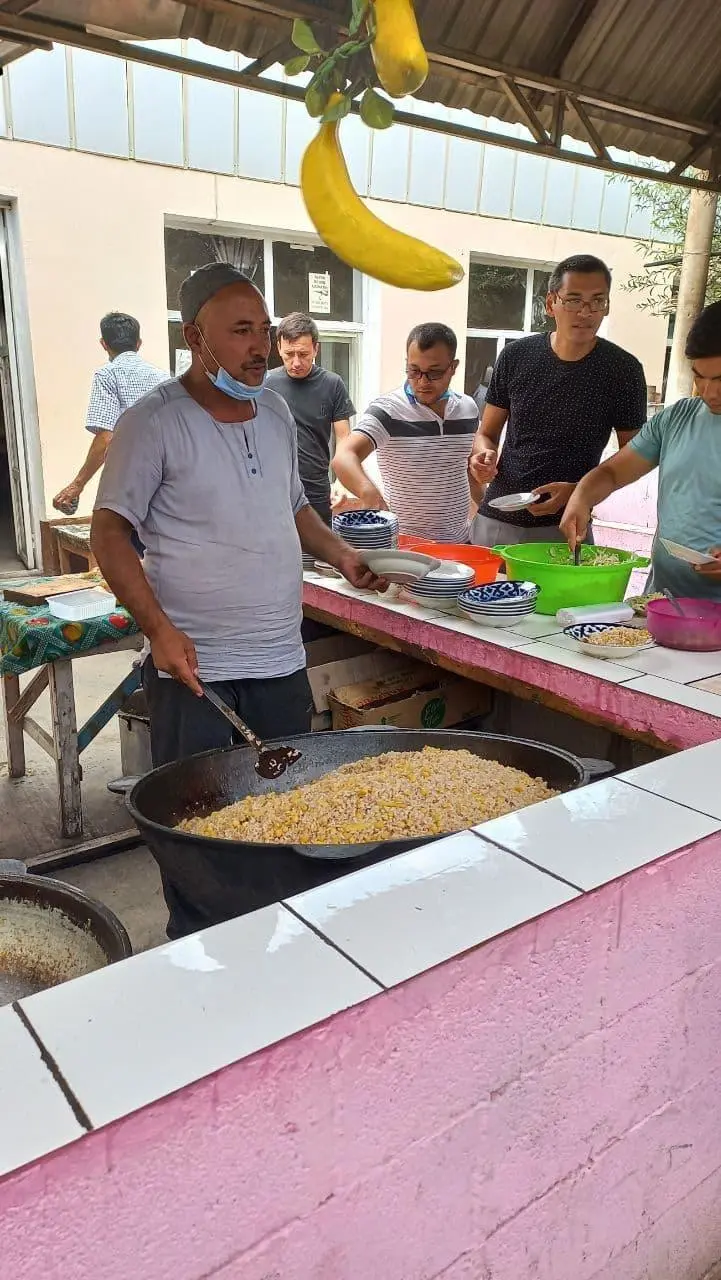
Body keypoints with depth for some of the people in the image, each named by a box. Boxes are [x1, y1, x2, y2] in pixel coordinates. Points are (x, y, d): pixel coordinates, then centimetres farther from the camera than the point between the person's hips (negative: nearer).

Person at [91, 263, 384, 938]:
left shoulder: (276, 413, 10)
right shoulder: (154, 422, -10)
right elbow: (109, 533, -10)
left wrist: (341, 555, 8)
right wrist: (159, 629, -21)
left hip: (282, 660, 6)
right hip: (195, 666, -6)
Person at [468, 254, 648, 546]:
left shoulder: (622, 369, -5)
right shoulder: (516, 356, 0)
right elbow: (487, 434, 9)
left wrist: (578, 491, -17)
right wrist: (484, 455, -14)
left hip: (564, 528, -2)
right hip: (495, 519, 2)